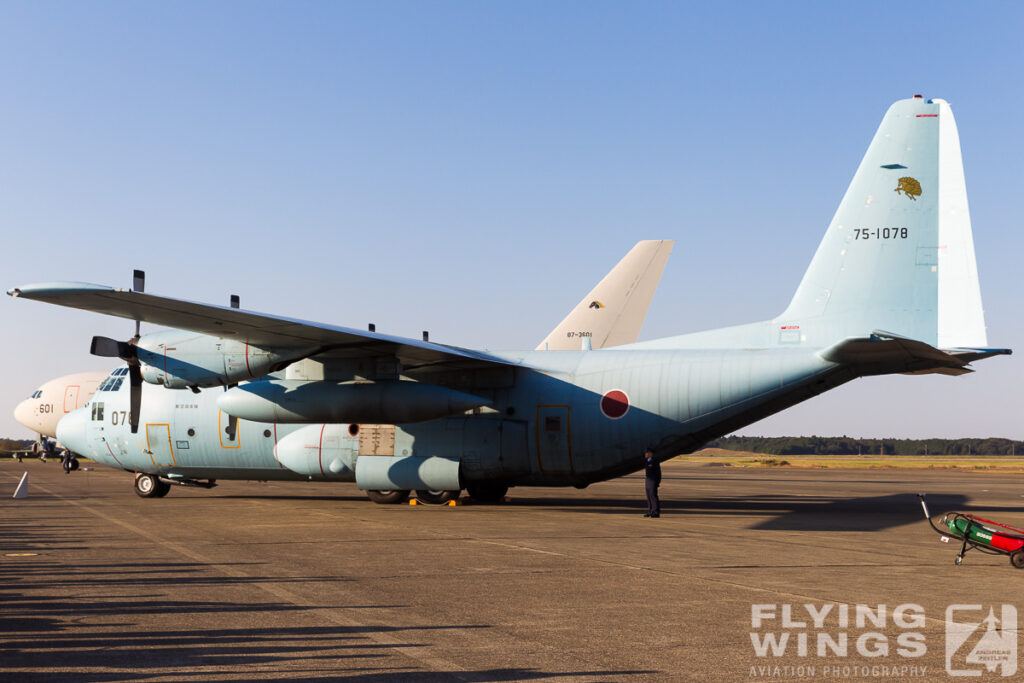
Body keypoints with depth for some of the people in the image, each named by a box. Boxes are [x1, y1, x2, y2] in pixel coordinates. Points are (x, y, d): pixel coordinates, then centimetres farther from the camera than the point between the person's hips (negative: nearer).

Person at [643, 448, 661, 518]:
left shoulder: (654, 462, -11)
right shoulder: (647, 461, 14)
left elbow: (658, 472, -11)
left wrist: (657, 482, -14)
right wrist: (645, 482, 19)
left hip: (653, 481, -8)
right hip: (648, 480, 9)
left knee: (653, 496, -8)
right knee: (649, 496, 9)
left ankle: (656, 512, -5)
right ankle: (650, 512, 13)